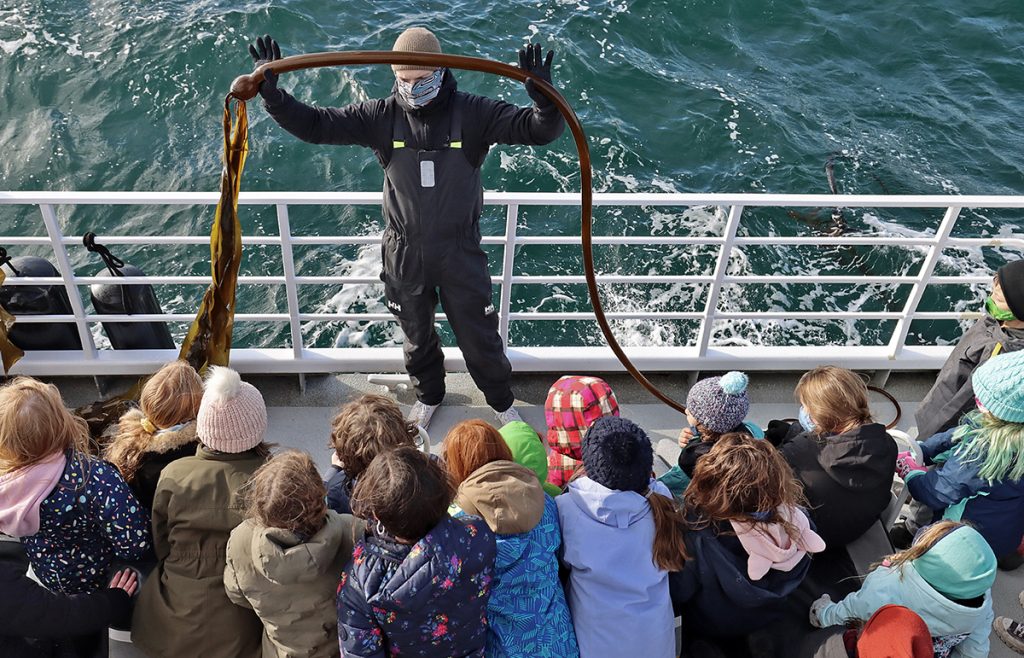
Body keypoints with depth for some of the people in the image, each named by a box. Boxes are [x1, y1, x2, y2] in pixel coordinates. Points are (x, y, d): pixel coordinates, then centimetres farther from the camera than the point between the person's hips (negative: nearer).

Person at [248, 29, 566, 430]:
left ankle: (502, 401, 40)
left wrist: (544, 98, -44)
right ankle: (428, 396, 51)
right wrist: (271, 93, -24)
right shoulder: (382, 117, -11)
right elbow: (315, 125, -9)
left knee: (479, 336, 12)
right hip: (405, 253, 2)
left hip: (460, 250, -2)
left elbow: (540, 130, -22)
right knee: (417, 336, 22)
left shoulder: (472, 113, -15)